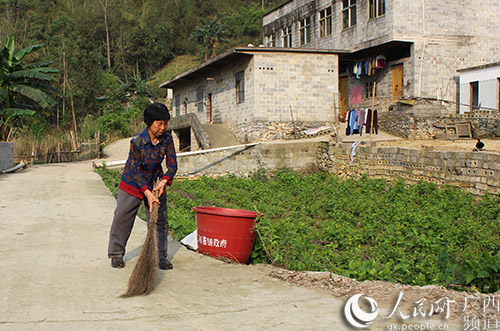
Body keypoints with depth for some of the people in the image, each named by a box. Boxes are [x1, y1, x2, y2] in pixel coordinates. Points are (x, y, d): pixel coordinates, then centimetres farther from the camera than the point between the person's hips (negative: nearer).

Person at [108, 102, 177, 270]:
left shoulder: (167, 139, -13)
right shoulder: (137, 142, -25)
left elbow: (172, 163, -8)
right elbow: (135, 170, -22)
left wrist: (163, 182, -25)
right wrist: (147, 193, -28)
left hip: (155, 184, 3)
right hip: (132, 184, -3)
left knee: (160, 220, 1)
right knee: (122, 218, 3)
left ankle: (160, 256, 11)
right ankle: (116, 254, 18)